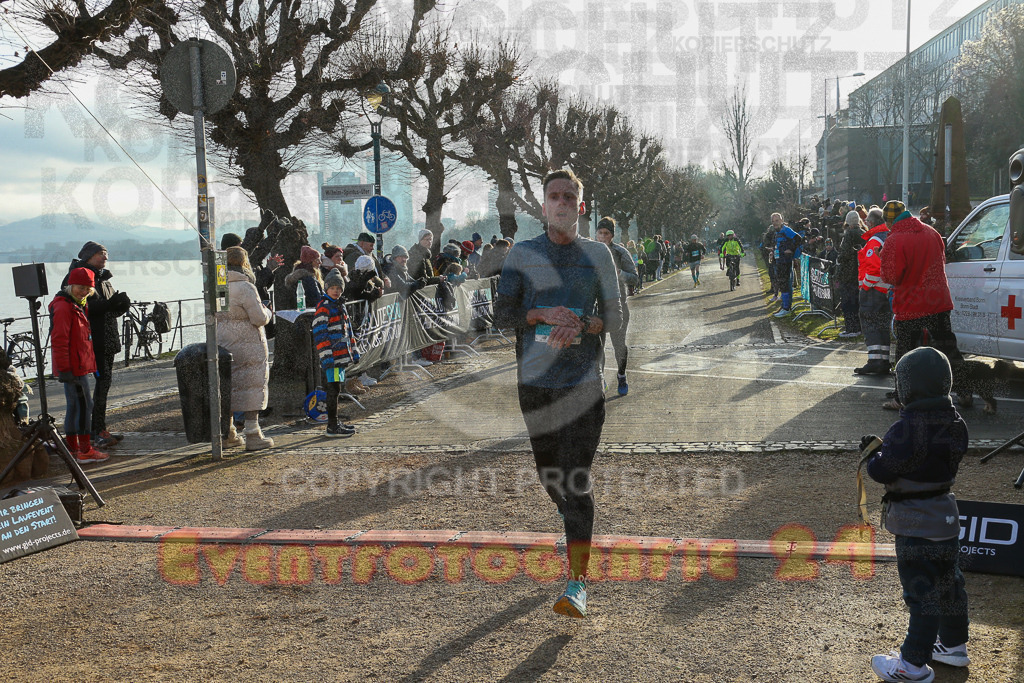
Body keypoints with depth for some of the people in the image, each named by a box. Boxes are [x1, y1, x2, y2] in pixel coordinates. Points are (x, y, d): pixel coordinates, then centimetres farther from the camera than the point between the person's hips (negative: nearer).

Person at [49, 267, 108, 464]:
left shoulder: (79, 305, 17)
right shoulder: (63, 307, -15)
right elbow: (59, 341, -20)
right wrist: (64, 368, -23)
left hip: (81, 365, 10)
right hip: (73, 367, -10)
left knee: (74, 407, 14)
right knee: (84, 406, -8)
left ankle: (73, 449, 22)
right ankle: (85, 452, -4)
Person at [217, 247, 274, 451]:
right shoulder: (245, 287, -16)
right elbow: (259, 318, -16)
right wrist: (267, 311, 6)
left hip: (223, 346, 7)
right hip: (248, 346, -7)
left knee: (228, 386, 14)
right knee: (251, 387, 0)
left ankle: (228, 434, 21)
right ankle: (253, 435, 2)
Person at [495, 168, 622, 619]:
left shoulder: (598, 255, 6)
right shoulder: (522, 253, 7)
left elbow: (616, 318, 6)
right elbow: (502, 315, 3)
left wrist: (584, 324, -15)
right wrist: (543, 314, -15)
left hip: (583, 380, -2)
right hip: (535, 379, 2)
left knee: (577, 479, -9)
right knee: (548, 475, 12)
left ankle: (577, 584, -8)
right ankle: (572, 524, 43)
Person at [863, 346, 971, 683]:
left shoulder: (907, 429, -25)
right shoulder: (955, 424, 0)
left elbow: (881, 471, -23)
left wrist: (876, 452, -3)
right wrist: (885, 447, 6)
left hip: (915, 525, -8)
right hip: (946, 516, 8)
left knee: (921, 592, 1)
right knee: (949, 585, 21)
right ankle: (954, 645, 38)